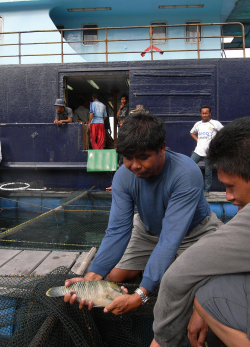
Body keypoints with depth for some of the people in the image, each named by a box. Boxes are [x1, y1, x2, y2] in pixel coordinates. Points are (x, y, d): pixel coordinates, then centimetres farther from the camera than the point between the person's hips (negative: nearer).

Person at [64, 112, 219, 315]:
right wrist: (94, 275, -40)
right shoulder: (123, 177, -23)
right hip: (149, 228, 4)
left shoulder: (186, 174, -37)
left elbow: (171, 237, -41)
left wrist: (141, 294, -45)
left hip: (194, 230, -3)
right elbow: (118, 230, -25)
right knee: (114, 276, -4)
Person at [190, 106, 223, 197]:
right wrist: (197, 139, 13)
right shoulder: (198, 124, 12)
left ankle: (206, 191, 13)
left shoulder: (215, 123, -1)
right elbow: (192, 133, 30)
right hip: (198, 151, 4)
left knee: (208, 173, 2)